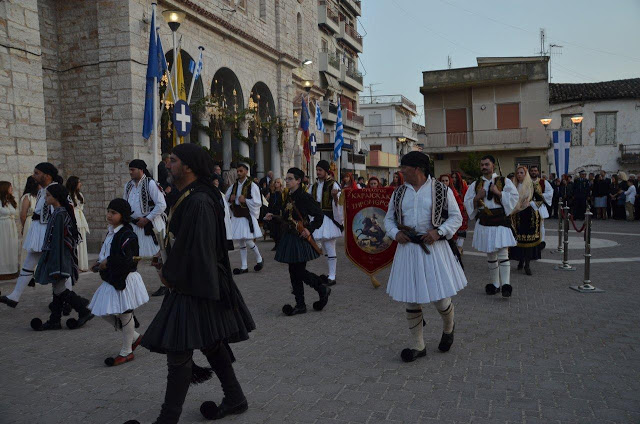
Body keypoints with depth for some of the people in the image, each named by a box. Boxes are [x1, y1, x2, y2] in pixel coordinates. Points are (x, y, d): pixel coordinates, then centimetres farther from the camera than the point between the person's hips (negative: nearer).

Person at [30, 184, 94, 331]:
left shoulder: (59, 215, -18)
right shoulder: (61, 212, 12)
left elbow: (58, 241, -21)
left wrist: (56, 267, -22)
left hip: (59, 257, -10)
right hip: (58, 257, 10)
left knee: (61, 289, -3)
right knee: (58, 289, 12)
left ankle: (85, 312, 5)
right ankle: (54, 321, 18)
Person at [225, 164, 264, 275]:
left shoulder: (252, 185, -7)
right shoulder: (234, 186, 10)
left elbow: (258, 203, -10)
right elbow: (226, 199, 20)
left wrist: (245, 200, -19)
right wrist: (230, 199, -2)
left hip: (247, 216, -6)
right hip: (236, 216, 6)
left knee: (247, 240, -11)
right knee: (241, 242, 9)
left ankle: (259, 259, 15)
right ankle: (244, 267, 15)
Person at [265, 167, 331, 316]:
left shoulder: (305, 197, -11)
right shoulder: (288, 198, 12)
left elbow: (320, 216, -10)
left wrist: (309, 229, -19)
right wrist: (273, 218, 3)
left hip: (301, 239, -8)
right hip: (289, 238, 8)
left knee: (299, 271, -6)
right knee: (293, 272, 8)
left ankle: (323, 290, 17)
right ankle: (300, 305, 17)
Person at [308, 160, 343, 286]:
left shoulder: (333, 185, -9)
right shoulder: (314, 186, 10)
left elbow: (338, 204, -17)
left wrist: (335, 196, -34)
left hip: (329, 219, -7)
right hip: (318, 218, 7)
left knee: (330, 248, -8)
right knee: (325, 248, 15)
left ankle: (332, 277, -2)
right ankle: (331, 272, 27)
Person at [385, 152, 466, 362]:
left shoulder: (441, 190, -2)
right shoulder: (399, 193, 9)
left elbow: (456, 217, 1)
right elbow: (389, 219, 15)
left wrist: (439, 232, -15)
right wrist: (395, 233, -6)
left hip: (433, 248, -3)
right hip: (407, 248, 3)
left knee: (440, 297, 1)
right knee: (411, 300, 6)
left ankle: (448, 328, 37)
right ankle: (417, 346, 22)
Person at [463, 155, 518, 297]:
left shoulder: (504, 181, 3)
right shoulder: (476, 184, 10)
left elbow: (514, 197, -4)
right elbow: (467, 203, 9)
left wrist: (498, 192, -15)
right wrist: (477, 197, -9)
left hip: (500, 222, -3)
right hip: (484, 224, 3)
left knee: (503, 254, -10)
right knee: (490, 255, 11)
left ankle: (506, 285, -10)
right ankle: (494, 284, 20)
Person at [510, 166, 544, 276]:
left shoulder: (533, 186, -1)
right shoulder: (514, 186, 8)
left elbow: (541, 199, 1)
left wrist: (530, 203, -13)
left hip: (530, 216, -3)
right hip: (517, 216, 3)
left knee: (529, 239, -4)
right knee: (519, 239, 3)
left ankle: (527, 264, 1)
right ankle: (521, 261, 19)